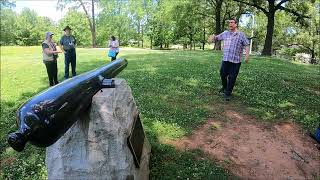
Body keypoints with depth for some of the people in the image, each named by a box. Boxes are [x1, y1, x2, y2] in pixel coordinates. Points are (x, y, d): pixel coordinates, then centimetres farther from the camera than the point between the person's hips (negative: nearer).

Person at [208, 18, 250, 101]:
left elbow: (246, 45, 0)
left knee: (232, 78, 1)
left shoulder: (241, 34, 0)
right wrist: (213, 37, -6)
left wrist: (247, 55, -12)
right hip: (225, 59, 4)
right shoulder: (225, 33, 10)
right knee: (223, 74, 11)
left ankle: (228, 93, 14)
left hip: (236, 61, -3)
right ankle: (224, 87, 38)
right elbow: (217, 37, 17)